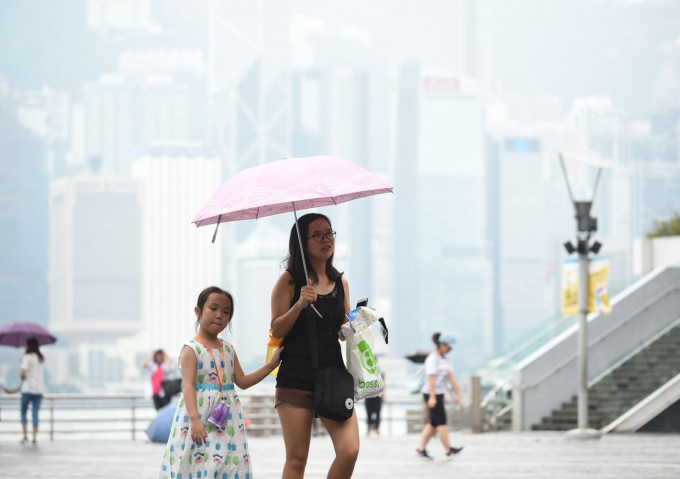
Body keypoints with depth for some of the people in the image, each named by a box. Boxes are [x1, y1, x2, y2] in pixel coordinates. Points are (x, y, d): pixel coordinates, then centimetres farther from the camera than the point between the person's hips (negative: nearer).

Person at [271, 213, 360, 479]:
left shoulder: (341, 283, 12)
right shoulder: (289, 281, -1)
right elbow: (276, 330, -5)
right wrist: (299, 305, -19)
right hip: (296, 380, -4)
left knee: (349, 451, -11)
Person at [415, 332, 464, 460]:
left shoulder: (445, 360, 13)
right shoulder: (433, 359, -15)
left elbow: (451, 377, 9)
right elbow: (431, 378, -22)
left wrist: (457, 394, 4)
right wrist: (432, 397, -27)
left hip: (439, 393, 9)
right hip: (432, 393, -9)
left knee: (434, 423, 9)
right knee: (441, 422, -8)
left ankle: (421, 449, 12)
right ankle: (449, 451, -7)